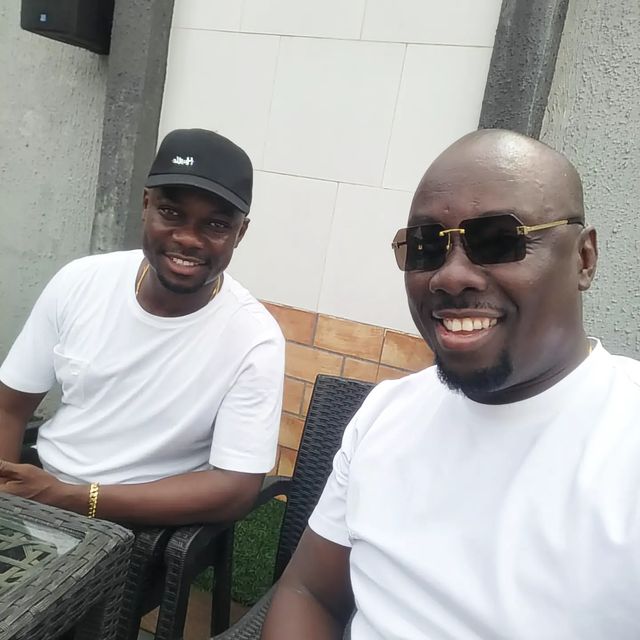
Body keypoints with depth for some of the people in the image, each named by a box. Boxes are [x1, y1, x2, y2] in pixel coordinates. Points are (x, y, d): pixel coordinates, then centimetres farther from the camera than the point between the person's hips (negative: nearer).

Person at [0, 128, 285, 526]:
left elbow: (236, 489, -18)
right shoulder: (79, 282, -6)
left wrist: (72, 498, -22)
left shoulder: (254, 340, -17)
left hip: (141, 533, -2)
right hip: (36, 501, 3)